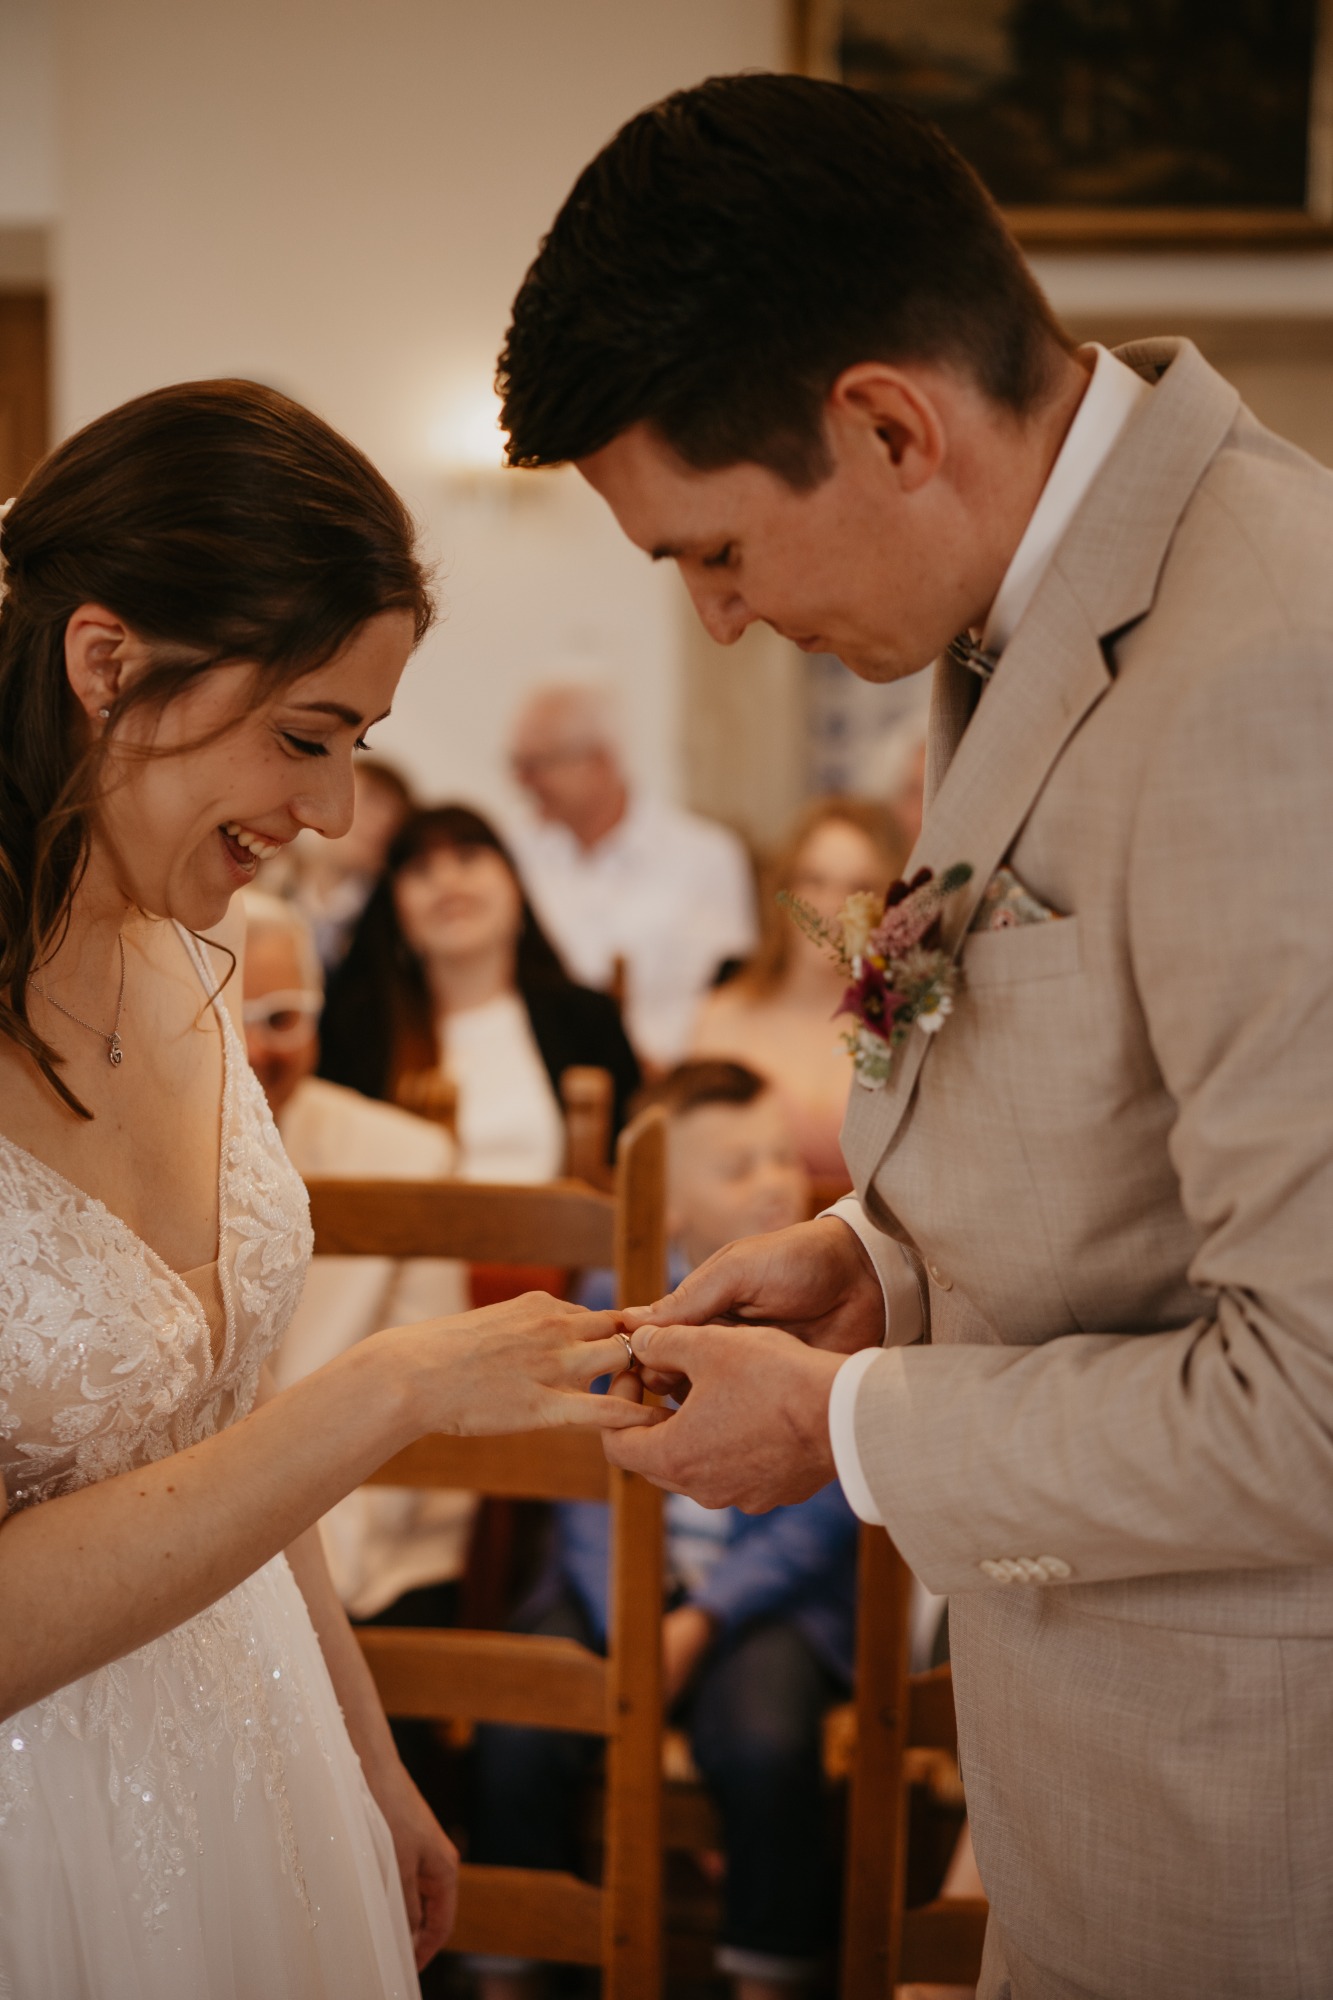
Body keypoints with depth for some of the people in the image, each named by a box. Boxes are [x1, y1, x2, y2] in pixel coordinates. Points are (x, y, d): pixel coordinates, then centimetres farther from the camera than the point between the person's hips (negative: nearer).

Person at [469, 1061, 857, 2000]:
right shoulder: (612, 1301, 6)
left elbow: (825, 1509, -5)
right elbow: (587, 1489, 3)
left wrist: (702, 1620, -14)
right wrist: (627, 1620, -14)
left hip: (771, 1584, -2)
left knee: (764, 1740, -31)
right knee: (517, 1734, -21)